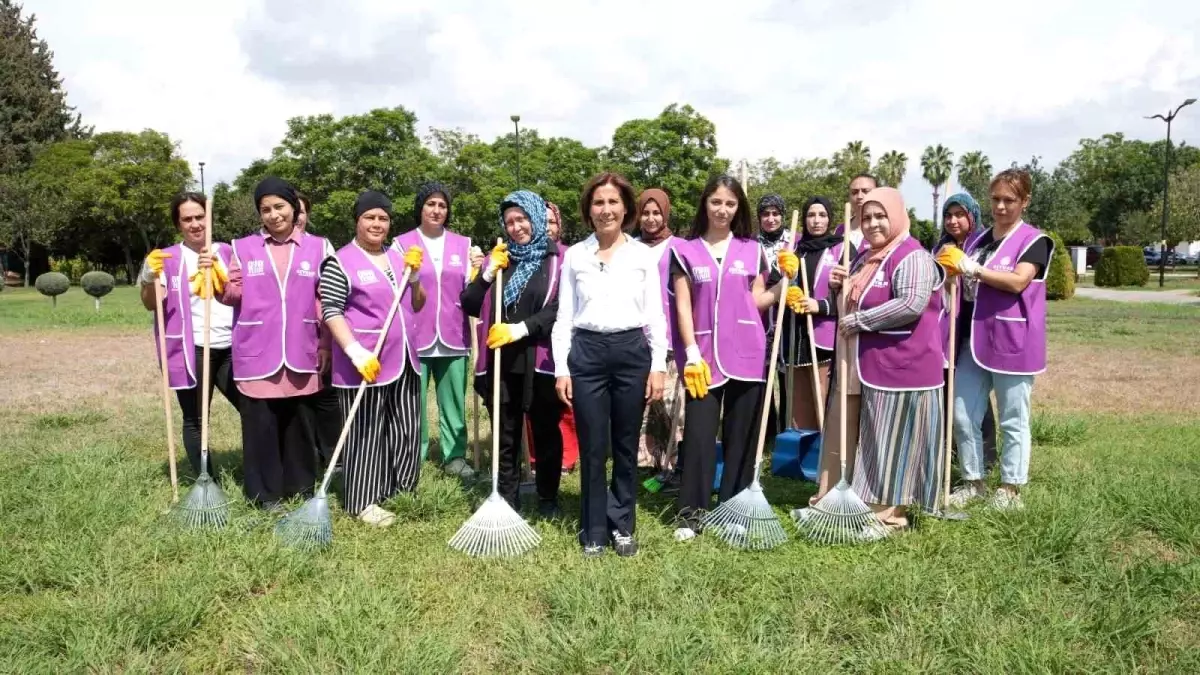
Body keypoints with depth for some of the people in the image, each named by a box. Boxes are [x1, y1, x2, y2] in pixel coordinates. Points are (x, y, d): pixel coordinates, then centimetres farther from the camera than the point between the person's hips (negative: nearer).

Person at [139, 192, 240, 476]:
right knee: (195, 420, 4)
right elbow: (151, 304, -9)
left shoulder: (227, 253, 11)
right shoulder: (168, 258, 2)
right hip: (190, 351, -3)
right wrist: (149, 277, -28)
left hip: (230, 348, 3)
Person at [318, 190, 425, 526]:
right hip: (366, 363, -6)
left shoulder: (398, 256, 13)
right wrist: (356, 352, -24)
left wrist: (414, 274, -1)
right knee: (366, 434, 1)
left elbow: (416, 305, 17)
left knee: (407, 430, 12)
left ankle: (400, 493, 26)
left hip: (404, 360, 7)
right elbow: (331, 312, -14)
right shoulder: (340, 263, -7)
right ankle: (364, 502, 11)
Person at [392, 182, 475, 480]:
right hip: (415, 336, -2)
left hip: (453, 336, 2)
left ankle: (455, 456, 16)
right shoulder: (401, 244, 4)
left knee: (454, 400, 7)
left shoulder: (463, 244, 11)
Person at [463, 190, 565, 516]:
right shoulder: (498, 258, 14)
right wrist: (488, 273, -3)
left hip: (541, 361, -4)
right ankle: (506, 502, 20)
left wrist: (520, 328, -18)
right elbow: (470, 306, 11)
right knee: (506, 437, 10)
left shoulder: (558, 259, -1)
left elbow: (561, 307, -11)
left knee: (546, 432, 9)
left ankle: (548, 500, 24)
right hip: (501, 362, 4)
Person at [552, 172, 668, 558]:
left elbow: (655, 314, 5)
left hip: (632, 351, 0)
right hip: (586, 353, 0)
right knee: (592, 447, 5)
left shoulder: (643, 255, 5)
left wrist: (658, 366, -2)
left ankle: (623, 526, 22)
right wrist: (561, 369, 0)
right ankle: (594, 530, 18)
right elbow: (564, 316, 6)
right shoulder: (575, 255, 6)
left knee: (626, 445, 8)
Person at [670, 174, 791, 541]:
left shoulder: (752, 249, 9)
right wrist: (691, 353, -8)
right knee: (698, 433, -3)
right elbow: (683, 306, 0)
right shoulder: (686, 250, 4)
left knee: (741, 435, 7)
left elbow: (758, 301, 9)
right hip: (704, 353, -2)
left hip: (746, 353, 2)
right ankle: (691, 513, 6)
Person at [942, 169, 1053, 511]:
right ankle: (973, 482, 21)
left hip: (1013, 343, -6)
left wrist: (973, 268, -21)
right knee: (962, 415, 7)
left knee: (1012, 421, 5)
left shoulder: (1034, 240, -5)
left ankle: (1010, 489, 17)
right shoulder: (978, 240, 13)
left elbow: (1018, 282, -21)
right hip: (975, 339, 6)